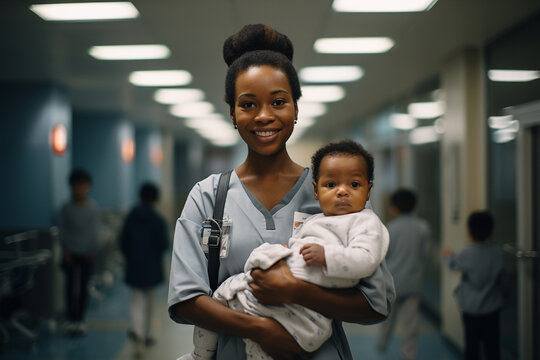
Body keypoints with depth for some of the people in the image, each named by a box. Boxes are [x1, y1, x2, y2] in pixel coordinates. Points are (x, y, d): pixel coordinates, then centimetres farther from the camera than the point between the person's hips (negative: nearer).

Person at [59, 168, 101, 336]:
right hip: (71, 253, 0)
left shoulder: (93, 208, 0)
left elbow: (95, 231, 0)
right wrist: (66, 250, -5)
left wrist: (92, 251, -6)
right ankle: (71, 320, 3)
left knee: (83, 287, 5)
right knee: (71, 286, -3)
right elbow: (62, 231, 1)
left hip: (87, 253, 1)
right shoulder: (66, 208, 0)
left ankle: (80, 319, 14)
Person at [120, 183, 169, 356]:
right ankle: (144, 335, 25)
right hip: (151, 267, -2)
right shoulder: (158, 220, -12)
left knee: (137, 301, 3)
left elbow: (123, 242, 1)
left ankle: (136, 330, -21)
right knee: (148, 301, 15)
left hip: (134, 266, 2)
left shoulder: (130, 217, -2)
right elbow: (163, 245, -14)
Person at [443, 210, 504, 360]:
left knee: (472, 344, 7)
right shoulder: (498, 254, -7)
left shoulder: (466, 254, -17)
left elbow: (454, 264, 4)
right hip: (492, 308, 3)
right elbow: (501, 281, 5)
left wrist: (449, 255, 27)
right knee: (492, 344, 11)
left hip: (471, 308, -3)